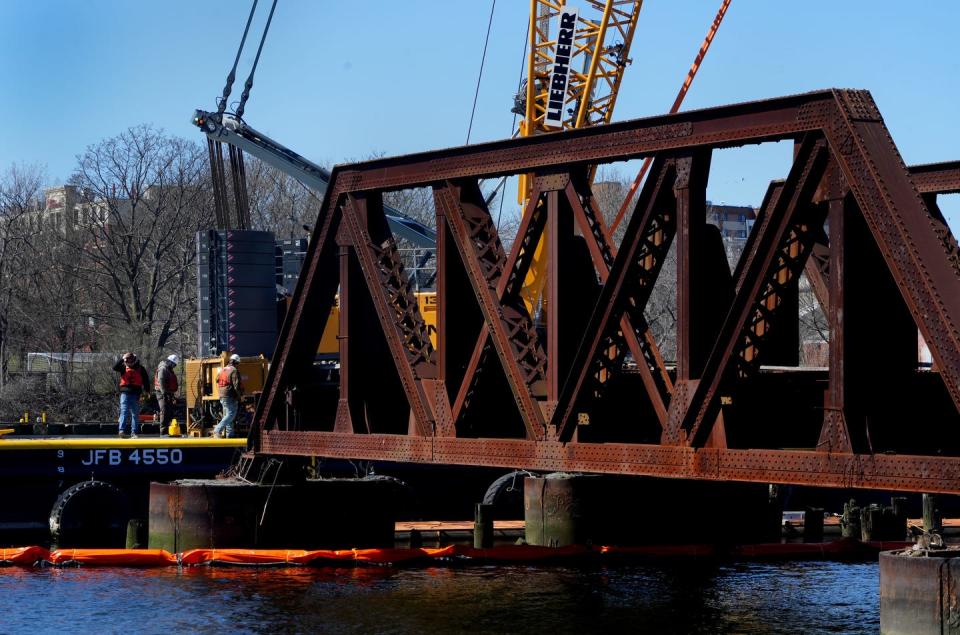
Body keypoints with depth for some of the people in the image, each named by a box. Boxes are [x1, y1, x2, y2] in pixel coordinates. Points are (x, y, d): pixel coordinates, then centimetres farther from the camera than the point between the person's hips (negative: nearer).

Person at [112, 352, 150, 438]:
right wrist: (122, 359, -15)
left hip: (136, 394, 1)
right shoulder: (123, 367, 6)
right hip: (125, 393, -1)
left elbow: (146, 381, 8)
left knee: (135, 414, 4)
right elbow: (115, 367, -11)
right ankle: (122, 430, -19)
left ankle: (134, 432, 8)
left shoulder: (140, 369, 5)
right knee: (124, 412, -11)